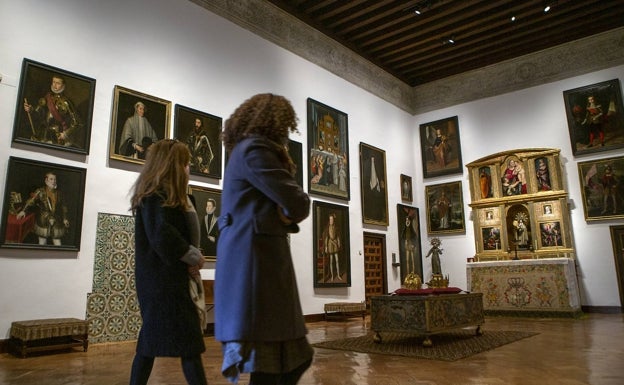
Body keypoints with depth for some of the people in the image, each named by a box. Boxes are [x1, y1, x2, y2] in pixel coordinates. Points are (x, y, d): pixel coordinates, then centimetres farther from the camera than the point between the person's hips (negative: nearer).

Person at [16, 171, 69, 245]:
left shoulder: (59, 194, 6)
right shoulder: (40, 192, -3)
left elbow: (63, 207, 11)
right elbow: (31, 201, -14)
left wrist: (65, 219, 6)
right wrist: (24, 210, -28)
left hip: (56, 222, 1)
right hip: (43, 221, -1)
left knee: (57, 242, 0)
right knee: (42, 241, 8)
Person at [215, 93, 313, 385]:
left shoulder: (245, 150, 24)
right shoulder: (255, 149, -9)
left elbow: (275, 204, 20)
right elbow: (298, 204, -14)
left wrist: (285, 213, -1)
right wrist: (290, 212, 8)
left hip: (253, 258, 10)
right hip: (256, 259, -10)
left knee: (295, 358, 13)